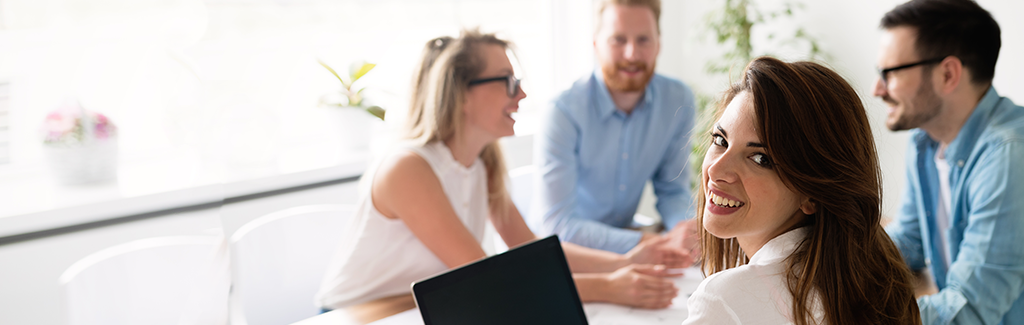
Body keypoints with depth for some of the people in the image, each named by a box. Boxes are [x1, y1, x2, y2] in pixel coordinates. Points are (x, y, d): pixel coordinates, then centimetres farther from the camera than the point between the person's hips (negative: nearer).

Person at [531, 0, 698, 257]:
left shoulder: (678, 101, -7)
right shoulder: (564, 113, -23)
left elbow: (672, 191, 3)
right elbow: (556, 224, -28)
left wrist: (685, 228, -22)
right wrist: (644, 245, -39)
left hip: (623, 234, 6)